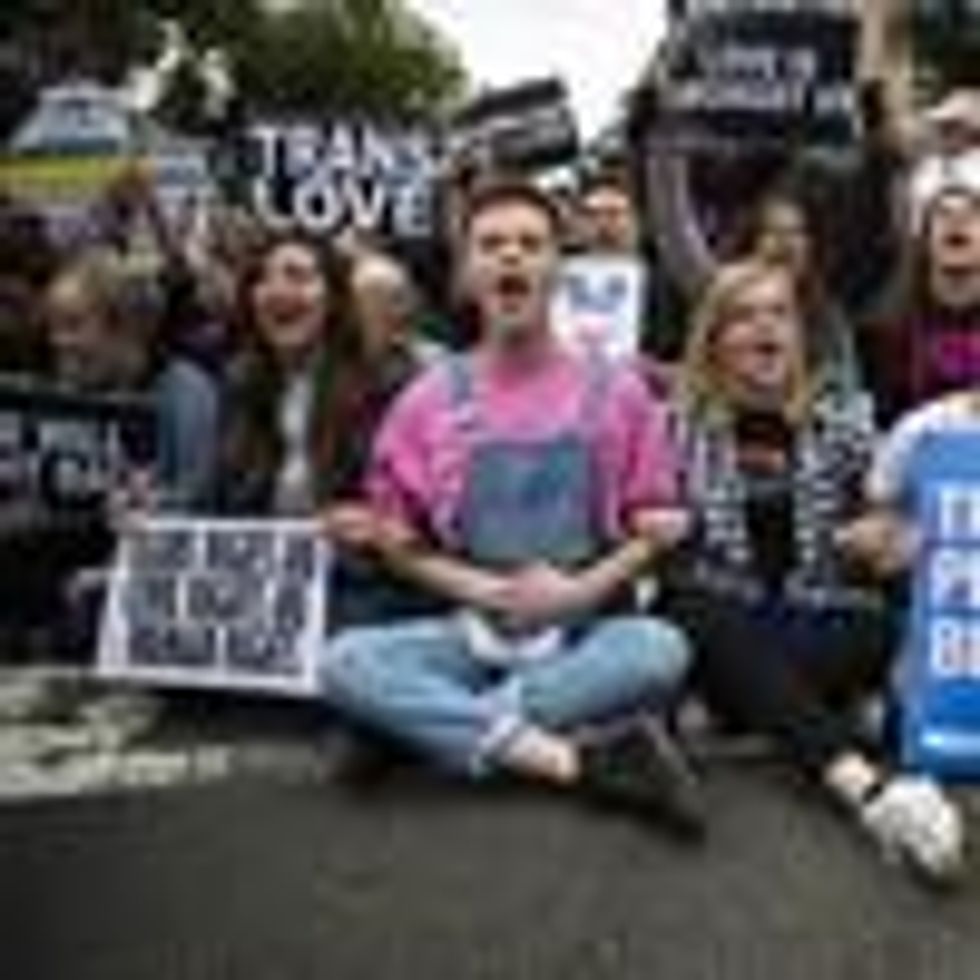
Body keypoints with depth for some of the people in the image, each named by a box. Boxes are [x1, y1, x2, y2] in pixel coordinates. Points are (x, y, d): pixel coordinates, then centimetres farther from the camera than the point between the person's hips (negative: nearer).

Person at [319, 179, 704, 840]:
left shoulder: (615, 393, 2)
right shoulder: (429, 401, 3)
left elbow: (652, 529, 4)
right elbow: (398, 543, 6)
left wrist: (581, 591, -13)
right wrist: (488, 590, -9)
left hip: (588, 632, -1)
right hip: (471, 631, 1)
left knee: (661, 651, -33)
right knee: (347, 664, -27)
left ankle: (447, 724, -25)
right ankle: (574, 757, -30)